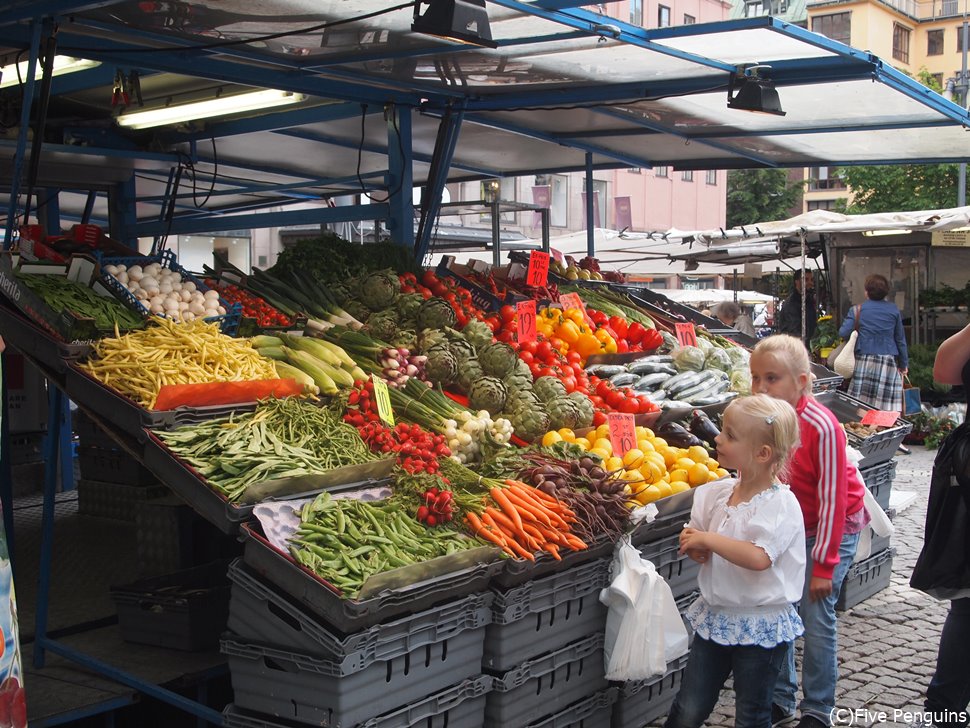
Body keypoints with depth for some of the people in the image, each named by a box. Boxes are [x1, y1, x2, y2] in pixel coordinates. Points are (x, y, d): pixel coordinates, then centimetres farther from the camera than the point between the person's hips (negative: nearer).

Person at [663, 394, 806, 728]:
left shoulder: (781, 504, -19)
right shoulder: (718, 492, 2)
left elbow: (758, 557, -34)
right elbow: (701, 549, 14)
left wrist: (707, 539, -24)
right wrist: (694, 547, -10)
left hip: (761, 626, -6)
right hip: (716, 618, 6)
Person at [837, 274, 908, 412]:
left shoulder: (857, 309, 1)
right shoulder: (894, 310, 7)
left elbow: (843, 333, -8)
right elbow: (900, 339, 12)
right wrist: (904, 364, 20)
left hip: (863, 360, -1)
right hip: (888, 362, 1)